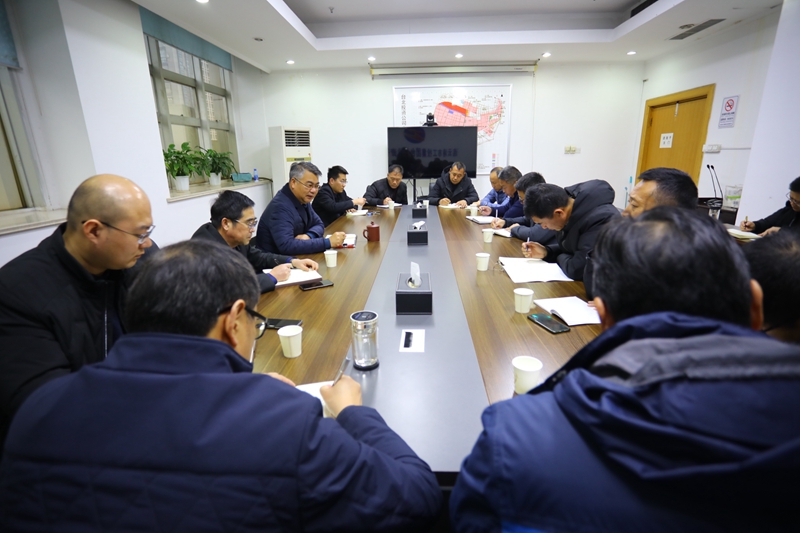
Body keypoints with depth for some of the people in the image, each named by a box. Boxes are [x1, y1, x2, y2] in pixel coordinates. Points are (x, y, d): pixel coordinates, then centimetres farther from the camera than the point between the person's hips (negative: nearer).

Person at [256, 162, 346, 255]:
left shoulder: (302, 199, 3)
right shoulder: (280, 206, -23)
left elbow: (318, 225, 9)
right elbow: (286, 246, -33)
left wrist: (308, 236, -14)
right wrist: (328, 242, -31)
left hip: (292, 258, 8)